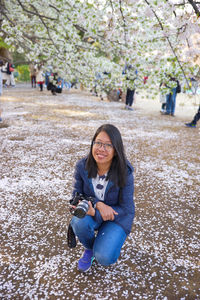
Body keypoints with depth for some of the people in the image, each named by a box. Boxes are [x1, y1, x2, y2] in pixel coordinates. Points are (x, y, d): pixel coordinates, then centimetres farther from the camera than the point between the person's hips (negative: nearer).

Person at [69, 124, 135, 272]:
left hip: (117, 216, -2)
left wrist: (94, 213, -31)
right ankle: (89, 248, 3)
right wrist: (98, 204, -27)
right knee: (79, 223, -32)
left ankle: (109, 241, 15)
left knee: (104, 258, -23)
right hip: (92, 210, 3)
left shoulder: (125, 172, -23)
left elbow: (126, 208, -17)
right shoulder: (82, 166, -17)